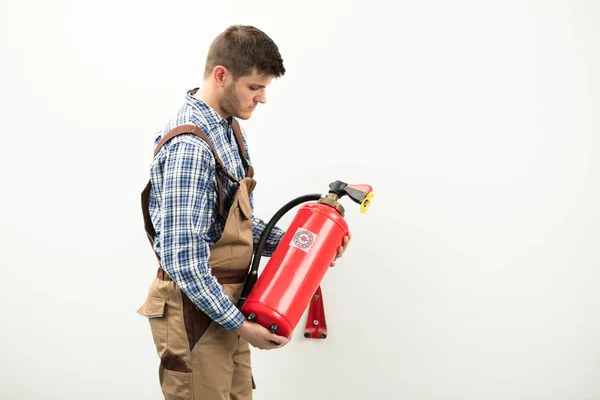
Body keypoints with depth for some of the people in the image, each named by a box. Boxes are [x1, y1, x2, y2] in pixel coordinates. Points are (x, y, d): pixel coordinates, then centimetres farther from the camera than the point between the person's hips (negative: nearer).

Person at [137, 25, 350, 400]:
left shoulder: (230, 128, 8)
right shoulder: (189, 145, -23)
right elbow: (181, 258, -25)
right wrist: (239, 324, -19)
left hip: (227, 304, 9)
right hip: (198, 311, -9)